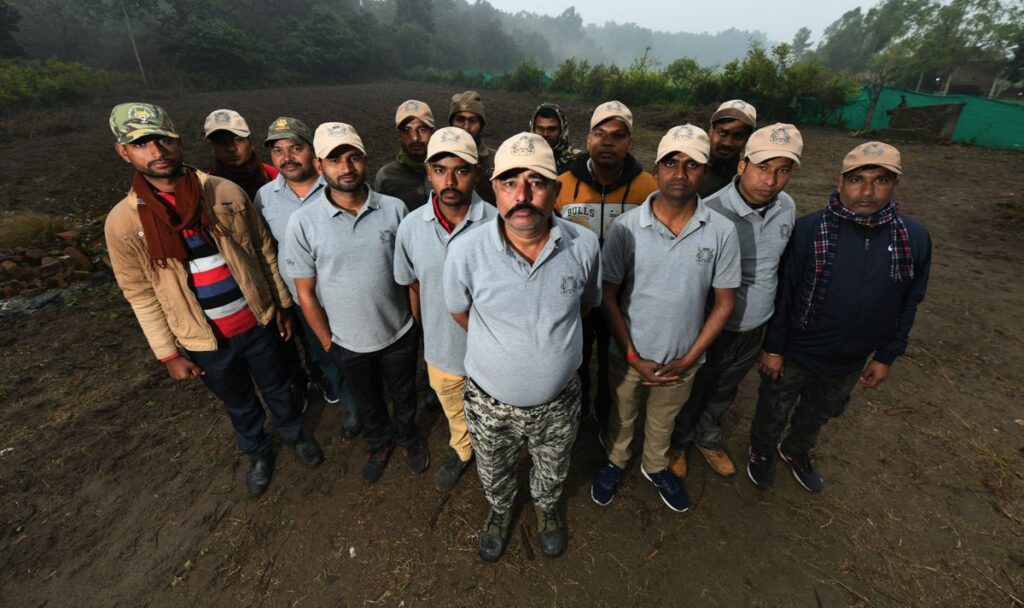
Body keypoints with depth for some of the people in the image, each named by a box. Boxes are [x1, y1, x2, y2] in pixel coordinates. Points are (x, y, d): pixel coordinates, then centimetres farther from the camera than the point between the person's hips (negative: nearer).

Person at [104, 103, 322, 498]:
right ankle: (258, 453, 51)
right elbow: (141, 295, -3)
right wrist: (169, 354, -1)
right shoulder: (122, 222, -11)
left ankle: (294, 434, 51)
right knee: (239, 405, 22)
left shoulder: (226, 192, -10)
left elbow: (264, 251, 0)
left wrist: (282, 304, 4)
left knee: (279, 388, 21)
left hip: (258, 322, 0)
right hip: (205, 342, 0)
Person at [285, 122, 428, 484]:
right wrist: (327, 342, -2)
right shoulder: (303, 222, -15)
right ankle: (379, 443, 56)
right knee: (367, 402, 26)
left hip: (400, 334, 0)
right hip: (348, 343, 0)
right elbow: (306, 293, -7)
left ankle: (408, 437, 55)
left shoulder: (394, 209, -12)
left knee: (404, 395, 24)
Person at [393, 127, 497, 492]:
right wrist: (425, 341, 10)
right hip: (441, 352, 3)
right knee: (455, 415, 30)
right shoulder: (410, 227, -12)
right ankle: (462, 451, 61)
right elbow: (414, 288, 2)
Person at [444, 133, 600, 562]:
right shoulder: (466, 251, -23)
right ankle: (500, 509, 65)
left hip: (558, 401, 1)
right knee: (493, 473, 29)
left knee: (552, 471, 31)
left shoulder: (584, 245, -18)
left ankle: (546, 506, 67)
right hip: (489, 402, 0)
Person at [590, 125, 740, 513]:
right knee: (622, 417, 24)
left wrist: (688, 359, -9)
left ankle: (655, 467, 56)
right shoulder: (626, 227, -17)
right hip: (629, 355, -1)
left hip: (682, 359, 1)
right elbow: (608, 295, -11)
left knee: (663, 421, 26)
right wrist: (633, 356, -12)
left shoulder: (722, 232, -13)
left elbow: (724, 302, -4)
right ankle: (616, 462, 53)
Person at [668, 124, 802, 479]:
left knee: (724, 394, 27)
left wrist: (773, 311, 19)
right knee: (691, 394, 18)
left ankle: (708, 439, 53)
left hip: (756, 328, 6)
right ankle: (678, 442, 46)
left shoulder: (787, 208, -5)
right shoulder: (710, 212, -25)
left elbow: (781, 264, 11)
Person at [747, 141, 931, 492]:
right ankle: (761, 451, 47)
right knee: (774, 411, 19)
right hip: (794, 355, -3)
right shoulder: (808, 229, -20)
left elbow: (908, 304, 3)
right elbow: (782, 293, -15)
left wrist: (886, 356, 5)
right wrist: (773, 347, -12)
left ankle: (796, 451, 55)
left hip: (851, 362, 4)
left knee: (819, 413, 28)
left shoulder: (915, 239, -8)